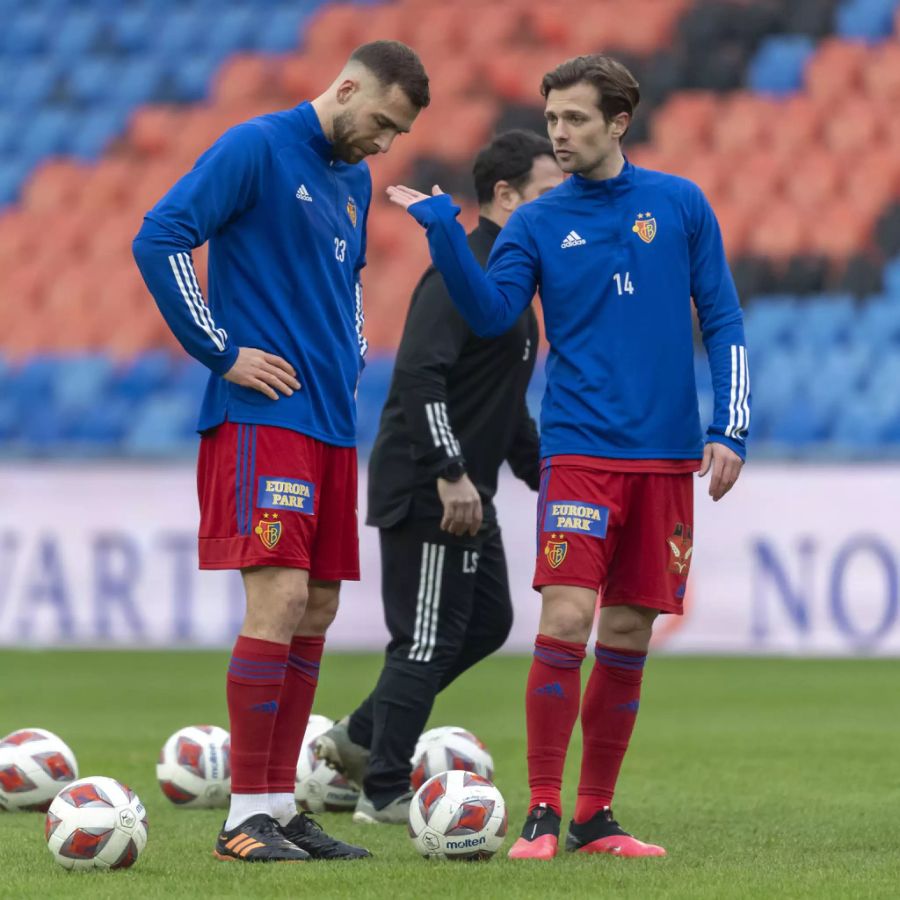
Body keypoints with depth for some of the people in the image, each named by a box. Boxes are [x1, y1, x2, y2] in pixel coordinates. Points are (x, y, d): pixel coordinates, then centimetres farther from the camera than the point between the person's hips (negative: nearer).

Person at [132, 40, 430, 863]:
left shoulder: (354, 179, 17)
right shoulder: (256, 148, -9)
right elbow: (159, 239, -15)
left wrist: (351, 354, 15)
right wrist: (222, 352, -13)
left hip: (332, 422, 8)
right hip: (263, 417, -8)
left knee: (316, 610, 7)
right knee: (280, 597, -14)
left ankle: (280, 806, 13)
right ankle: (246, 819, -11)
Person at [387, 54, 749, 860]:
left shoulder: (681, 205, 4)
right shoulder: (538, 223, 3)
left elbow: (722, 321, 6)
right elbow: (492, 314, -11)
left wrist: (731, 428, -1)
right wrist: (442, 230, -24)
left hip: (668, 455, 2)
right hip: (581, 451, -1)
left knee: (629, 634, 5)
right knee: (566, 620, -14)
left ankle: (595, 816, 14)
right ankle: (543, 814, -8)